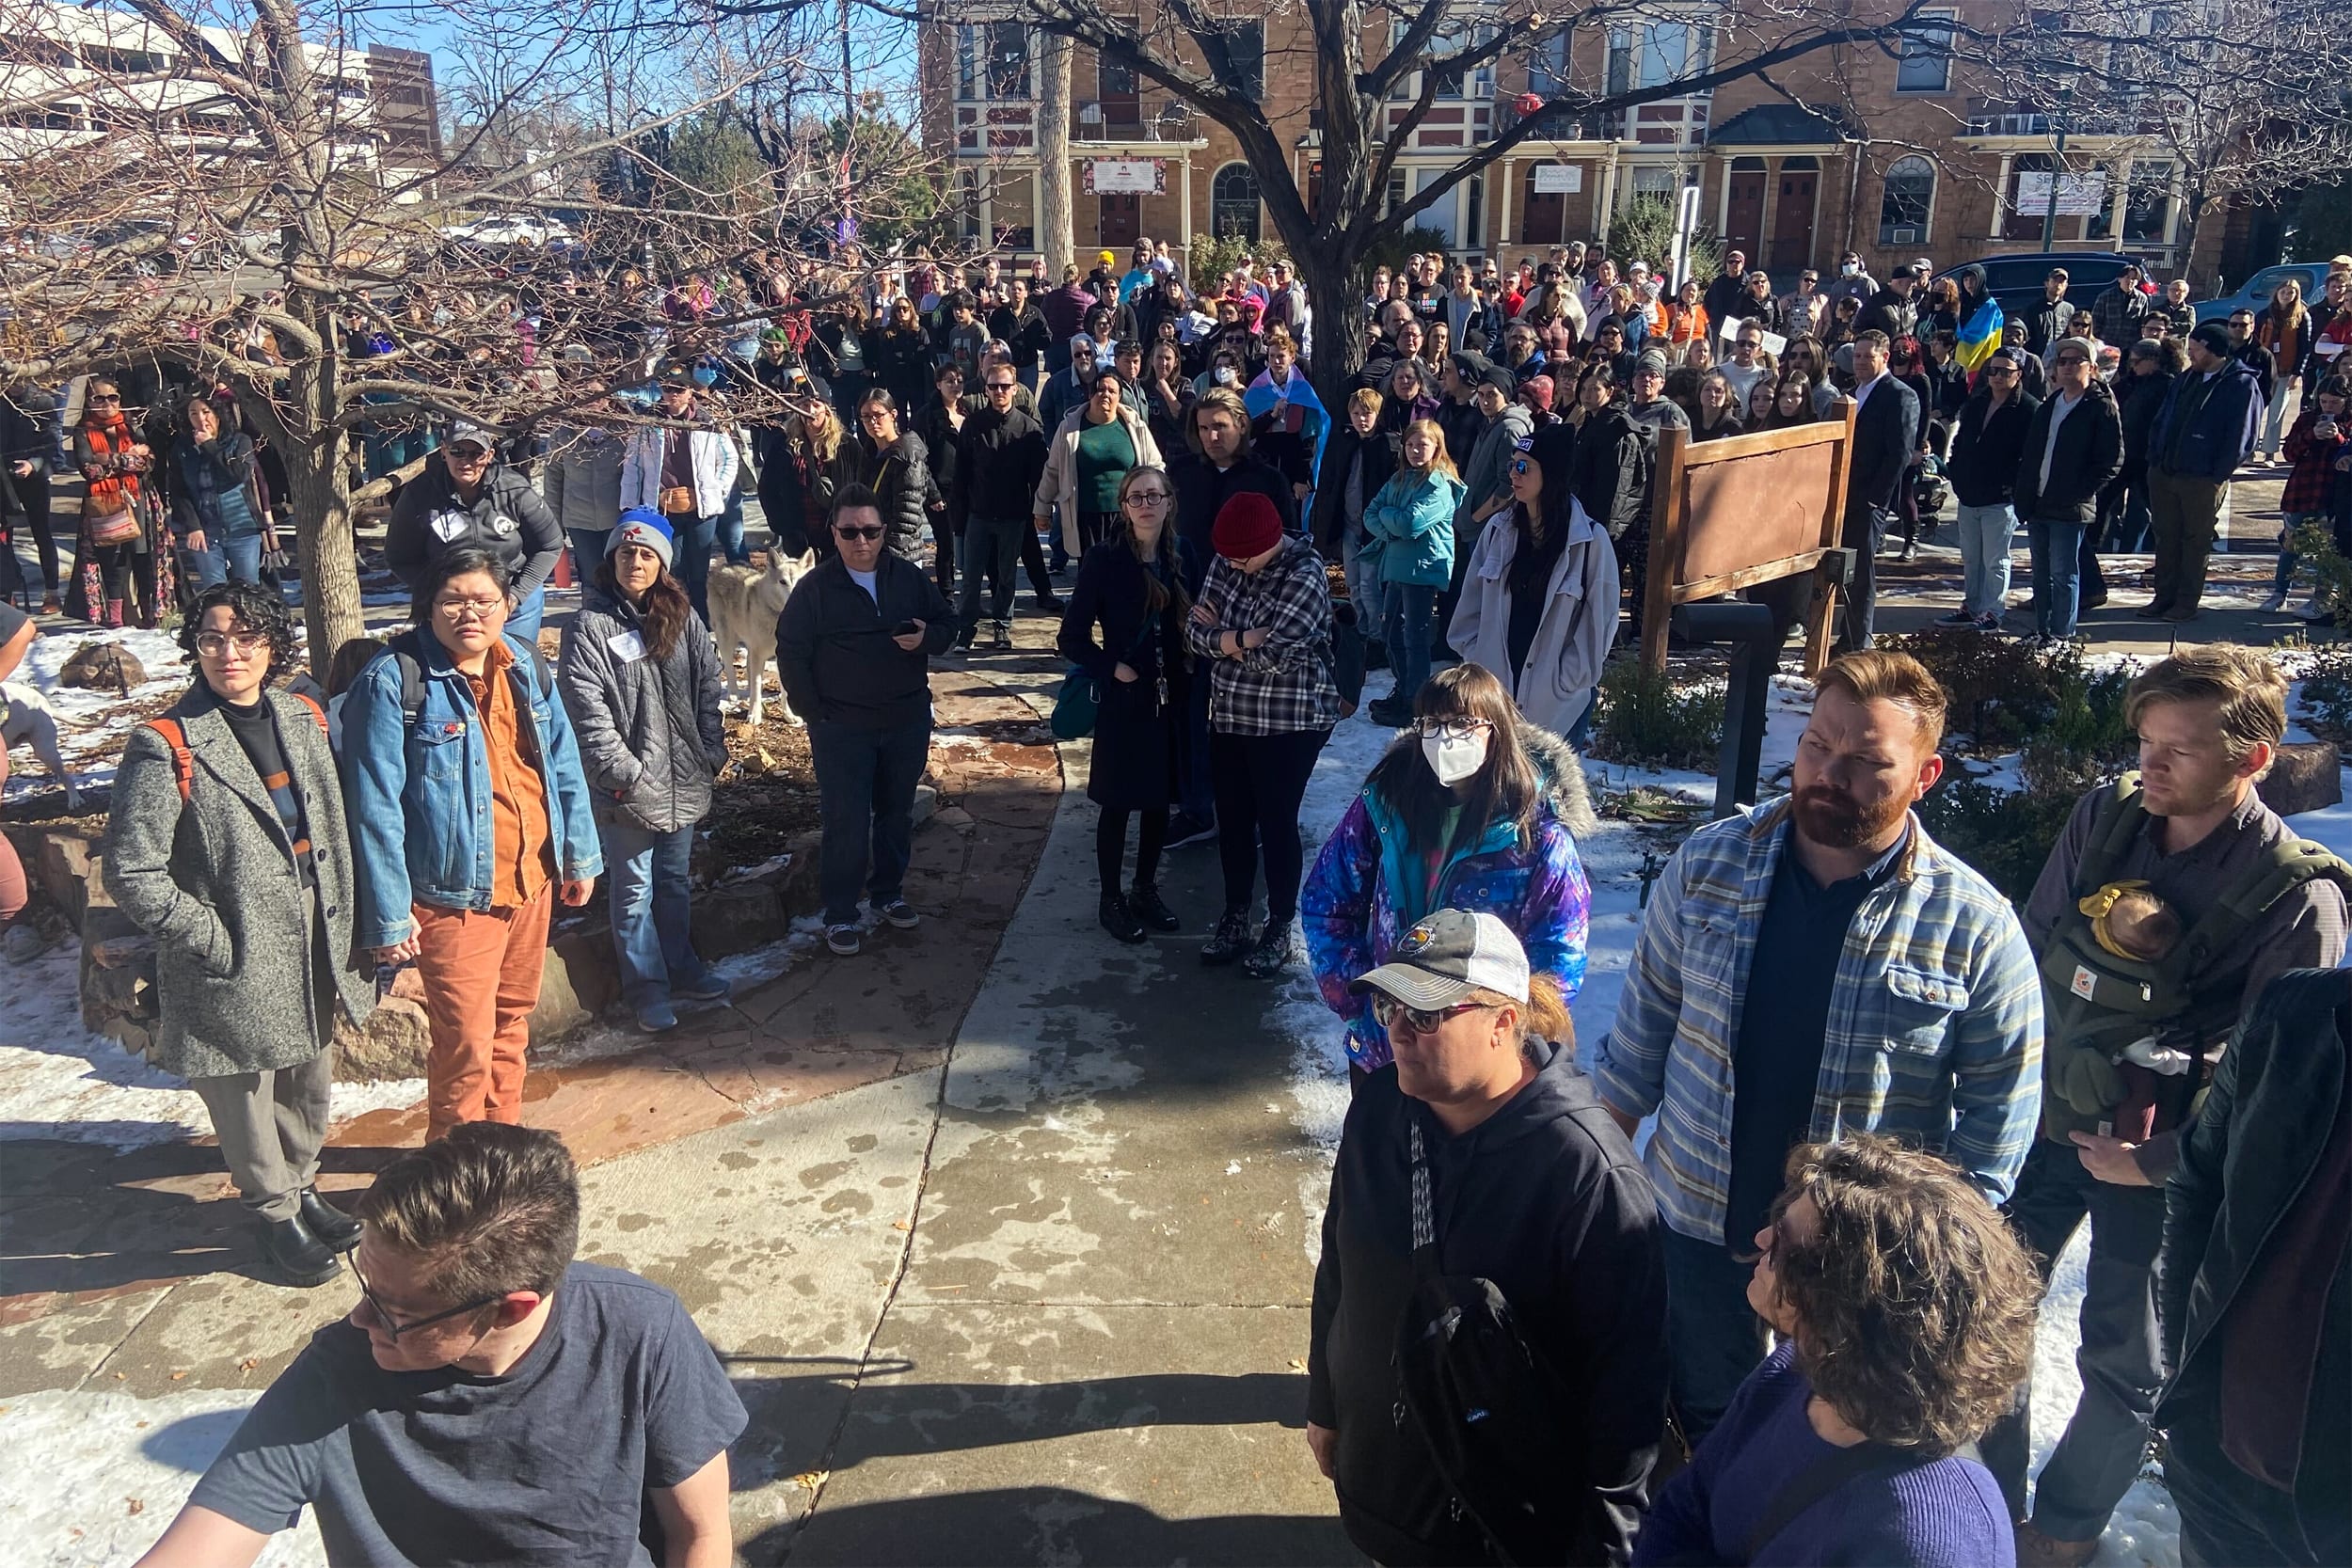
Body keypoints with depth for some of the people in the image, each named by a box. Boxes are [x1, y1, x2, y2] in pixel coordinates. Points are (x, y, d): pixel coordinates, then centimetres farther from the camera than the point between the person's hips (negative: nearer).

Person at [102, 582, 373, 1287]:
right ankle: (277, 1213, 34)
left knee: (311, 1086, 21)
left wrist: (342, 932, 5)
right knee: (248, 1098, 12)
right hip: (235, 970, -5)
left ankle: (300, 1185, 45)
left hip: (314, 955, 5)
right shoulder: (167, 747, -16)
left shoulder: (303, 719, 3)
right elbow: (131, 872, -16)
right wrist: (214, 942, -14)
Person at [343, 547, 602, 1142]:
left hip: (532, 881, 6)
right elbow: (375, 807, -15)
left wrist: (580, 854, 11)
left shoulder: (526, 665, 3)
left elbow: (563, 763, 12)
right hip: (455, 896, -6)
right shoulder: (393, 682, -15)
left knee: (512, 1022, 20)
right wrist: (389, 914, -15)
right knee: (466, 1046, 0)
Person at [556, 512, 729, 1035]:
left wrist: (710, 755, 2)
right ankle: (646, 987, 18)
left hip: (683, 780, 5)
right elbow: (587, 712, -13)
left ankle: (682, 969, 34)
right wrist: (625, 773, -17)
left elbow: (708, 691, 8)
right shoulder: (589, 628, -9)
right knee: (634, 890, 6)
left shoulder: (683, 619, 5)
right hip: (627, 787, -4)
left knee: (674, 880, 20)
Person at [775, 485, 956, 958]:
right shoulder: (815, 588, -8)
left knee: (897, 814, 16)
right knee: (846, 825, -2)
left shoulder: (910, 577, 1)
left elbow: (947, 622, 9)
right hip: (841, 729, -3)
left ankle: (888, 892, 35)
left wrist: (926, 637, -14)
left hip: (908, 722, 4)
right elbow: (791, 654, -5)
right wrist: (813, 713, -8)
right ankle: (840, 914, 12)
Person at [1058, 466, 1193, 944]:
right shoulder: (1104, 561, -10)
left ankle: (1146, 889, 31)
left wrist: (1191, 659, -9)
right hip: (1124, 701, -4)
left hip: (1171, 701, 4)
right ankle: (1111, 899, 21)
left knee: (1160, 800, 14)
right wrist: (1111, 668, -16)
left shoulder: (1181, 559, 2)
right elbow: (1072, 638, -7)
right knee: (1118, 804, 6)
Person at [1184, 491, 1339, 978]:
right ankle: (1235, 918, 31)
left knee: (1277, 823, 4)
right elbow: (1196, 630, -2)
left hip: (1290, 723, -6)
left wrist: (1221, 635, -11)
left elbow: (1272, 654, -25)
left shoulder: (1304, 576, -19)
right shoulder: (1225, 563, 0)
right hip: (1230, 717, 6)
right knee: (1232, 820, 14)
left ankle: (1280, 928, 22)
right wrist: (1240, 639, -20)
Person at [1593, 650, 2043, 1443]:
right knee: (1698, 1431, 22)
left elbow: (2001, 1101, -7)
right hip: (1695, 1228, 2)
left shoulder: (1975, 925, -15)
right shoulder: (1708, 863, -8)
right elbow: (1646, 1019, 2)